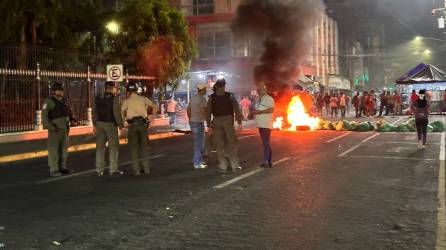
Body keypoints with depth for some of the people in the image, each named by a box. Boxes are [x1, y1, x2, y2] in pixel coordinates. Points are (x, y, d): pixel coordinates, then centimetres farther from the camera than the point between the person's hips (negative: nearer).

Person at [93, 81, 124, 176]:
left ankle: (99, 170, 13)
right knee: (113, 147, 1)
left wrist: (95, 124, 17)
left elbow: (94, 112, 10)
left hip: (100, 123, 6)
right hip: (110, 124, -6)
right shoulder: (114, 98, -11)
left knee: (100, 147, 11)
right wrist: (120, 124, -4)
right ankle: (113, 170, 0)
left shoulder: (98, 98, 7)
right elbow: (117, 113, -15)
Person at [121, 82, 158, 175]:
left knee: (134, 148, 5)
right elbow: (154, 107, 10)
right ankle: (146, 168, 10)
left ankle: (136, 170, 4)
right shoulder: (143, 99, 7)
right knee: (144, 147, 11)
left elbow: (122, 113, -8)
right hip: (143, 124, 2)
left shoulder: (126, 101, 0)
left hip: (132, 125, -2)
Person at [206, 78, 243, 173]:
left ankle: (223, 166, 6)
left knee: (219, 145, 6)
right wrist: (239, 122, -2)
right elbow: (236, 109, -4)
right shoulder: (230, 96, 0)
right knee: (231, 143, 7)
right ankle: (235, 166, 7)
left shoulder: (212, 98, 1)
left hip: (216, 122, 0)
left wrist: (209, 125, 1)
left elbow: (208, 112, -1)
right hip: (228, 120, 0)